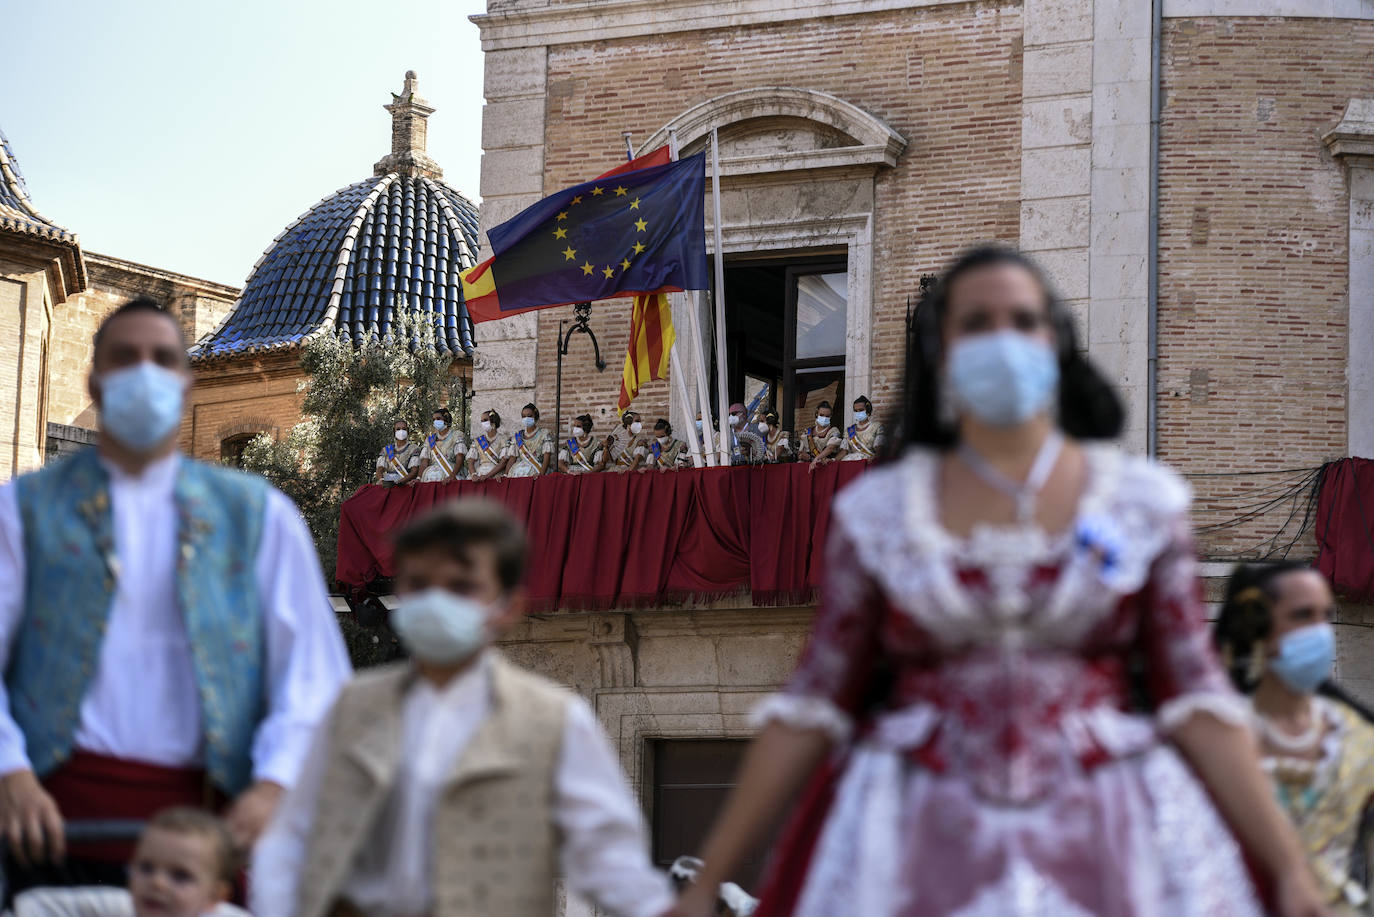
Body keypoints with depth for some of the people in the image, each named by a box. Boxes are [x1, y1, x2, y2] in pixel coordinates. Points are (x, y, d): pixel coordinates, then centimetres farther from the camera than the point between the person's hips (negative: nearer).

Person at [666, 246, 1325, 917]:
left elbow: (1196, 700, 3)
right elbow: (811, 708, 6)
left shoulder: (1142, 501, 6)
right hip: (920, 849, 0)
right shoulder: (877, 510, 6)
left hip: (1106, 837, 0)